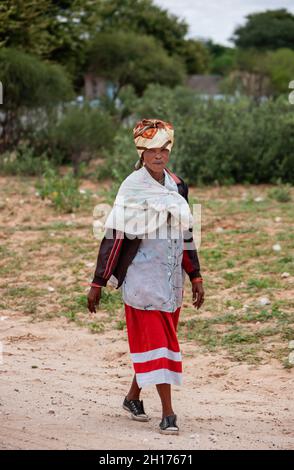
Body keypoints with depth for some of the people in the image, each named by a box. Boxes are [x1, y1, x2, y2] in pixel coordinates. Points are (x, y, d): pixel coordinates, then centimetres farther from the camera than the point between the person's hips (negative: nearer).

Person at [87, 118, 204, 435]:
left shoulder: (177, 185, 9)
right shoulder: (132, 188, -9)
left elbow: (185, 234, 16)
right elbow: (113, 235, -10)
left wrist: (195, 277, 15)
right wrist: (98, 283, -11)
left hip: (171, 277, 6)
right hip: (143, 276, -6)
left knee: (163, 339, 11)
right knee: (155, 341, -6)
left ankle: (133, 397, 29)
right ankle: (168, 413, -5)